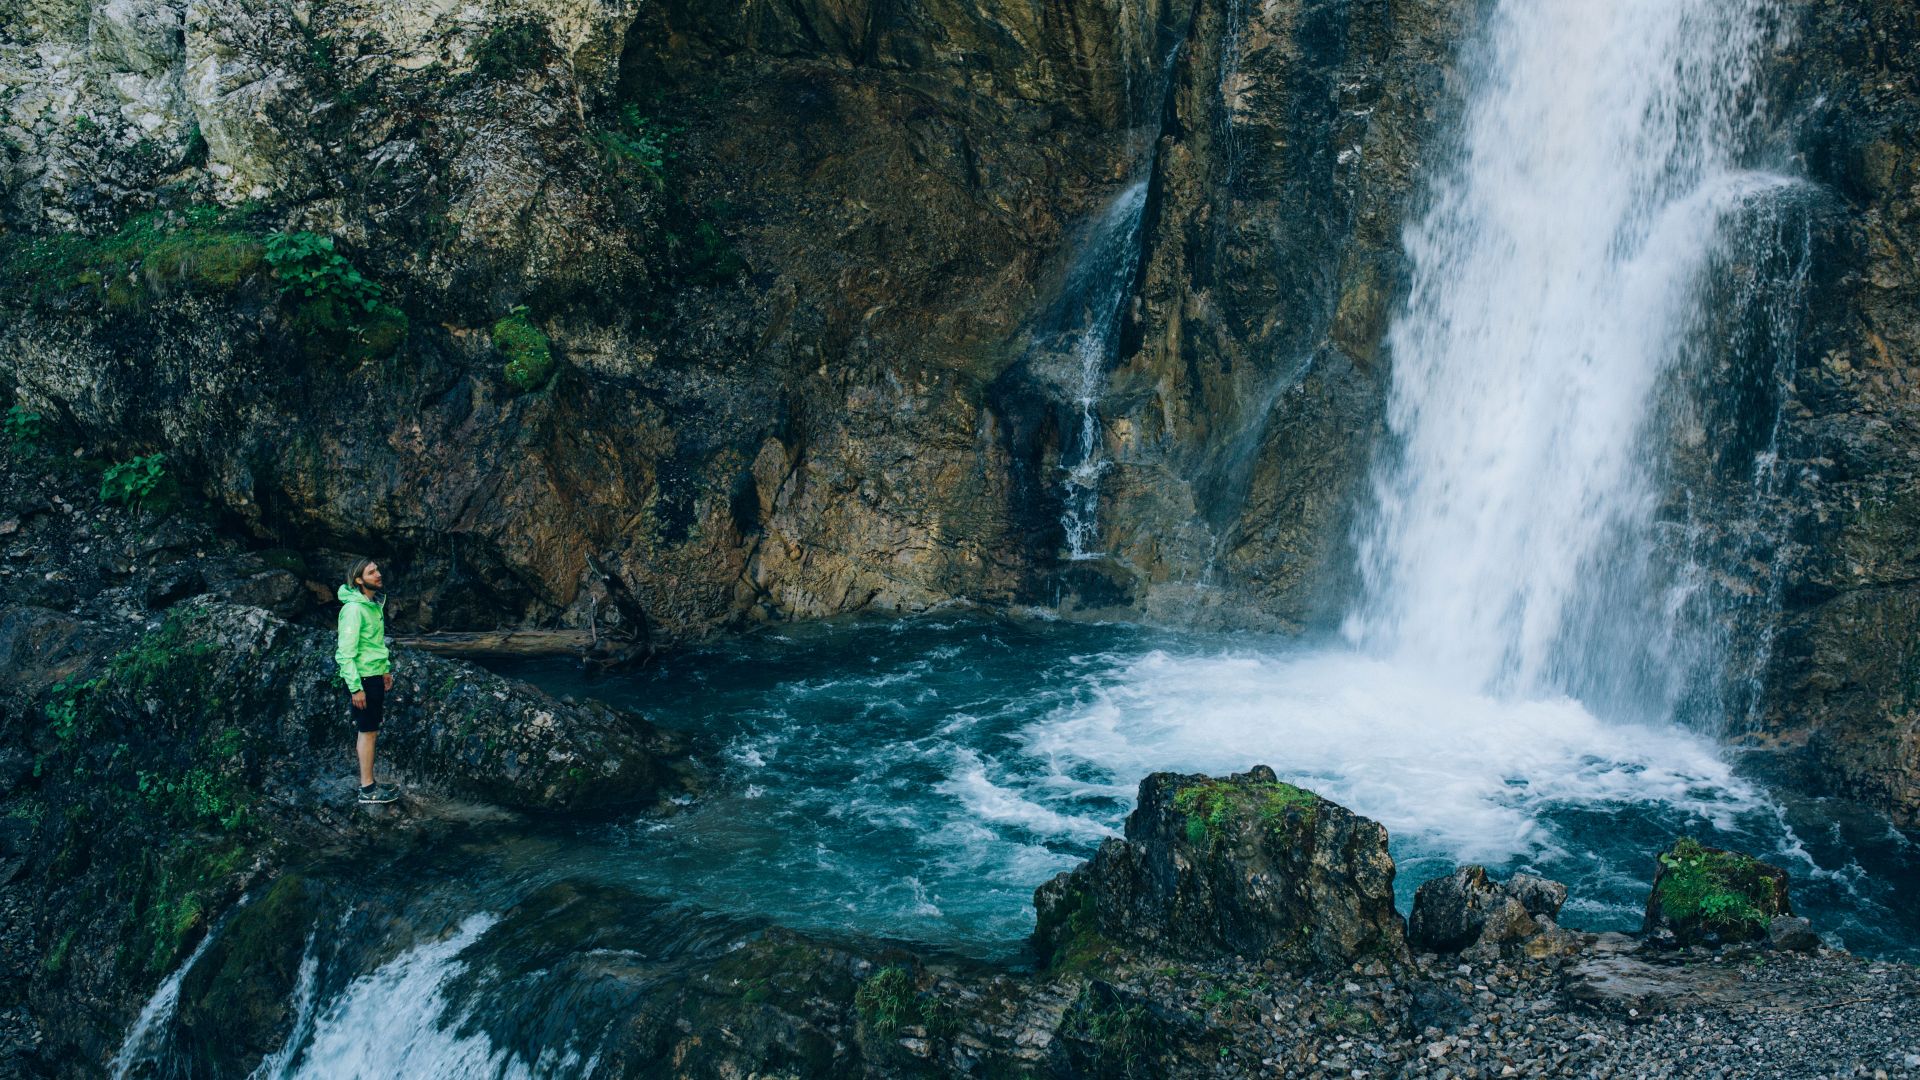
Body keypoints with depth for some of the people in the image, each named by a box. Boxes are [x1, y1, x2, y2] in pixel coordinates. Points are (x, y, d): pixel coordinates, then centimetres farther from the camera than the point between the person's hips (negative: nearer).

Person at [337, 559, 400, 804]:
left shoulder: (375, 604, 9)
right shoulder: (353, 609, -18)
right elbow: (346, 651, -20)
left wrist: (386, 669, 20)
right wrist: (355, 687, -21)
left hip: (375, 676, 8)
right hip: (362, 678, -8)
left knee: (368, 731, 14)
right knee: (368, 731, -3)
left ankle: (368, 782, 22)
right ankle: (367, 790, 4)